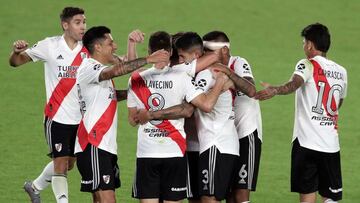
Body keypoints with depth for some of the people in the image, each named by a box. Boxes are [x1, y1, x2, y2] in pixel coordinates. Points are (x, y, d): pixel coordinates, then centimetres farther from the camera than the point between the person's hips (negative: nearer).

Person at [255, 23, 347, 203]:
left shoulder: (307, 65, -4)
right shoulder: (341, 72, 13)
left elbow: (295, 83, -27)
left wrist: (275, 90, -45)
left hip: (306, 141, -4)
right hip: (331, 144, 4)